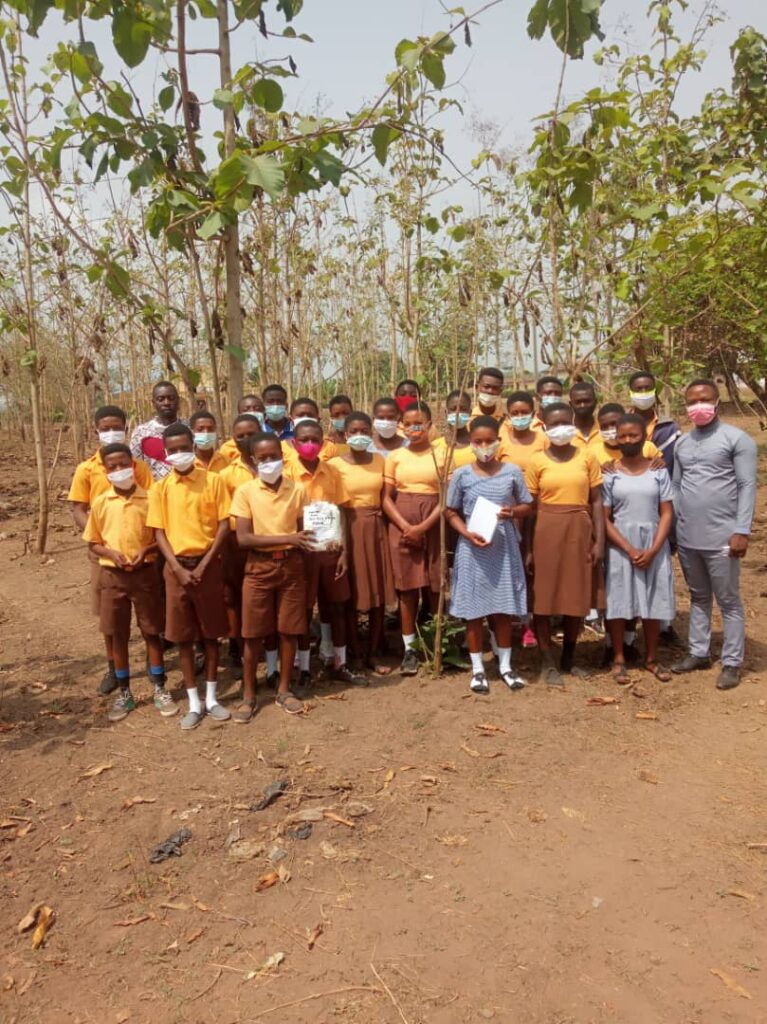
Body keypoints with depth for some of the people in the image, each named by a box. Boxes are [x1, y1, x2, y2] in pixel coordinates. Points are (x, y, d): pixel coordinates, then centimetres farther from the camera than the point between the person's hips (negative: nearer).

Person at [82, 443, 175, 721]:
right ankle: (124, 693, 22)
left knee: (152, 632, 6)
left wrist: (145, 551, -16)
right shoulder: (100, 502, 1)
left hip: (145, 573, -2)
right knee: (117, 635, 8)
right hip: (112, 575, 2)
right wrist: (112, 553, -12)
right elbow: (93, 543, 7)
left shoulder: (149, 499, -4)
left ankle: (160, 689, 20)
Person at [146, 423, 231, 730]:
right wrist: (178, 568, -11)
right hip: (177, 567, 1)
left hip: (209, 565, -1)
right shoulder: (160, 488, 2)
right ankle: (194, 703, 17)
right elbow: (159, 533, 1)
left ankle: (211, 698, 21)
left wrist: (203, 565, -10)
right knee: (182, 636, 6)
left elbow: (224, 526, -4)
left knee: (211, 633, 7)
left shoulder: (213, 481, -2)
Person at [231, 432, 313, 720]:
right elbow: (243, 539, -13)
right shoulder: (245, 492, -6)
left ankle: (284, 690, 24)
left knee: (289, 630, 8)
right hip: (259, 567, -2)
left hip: (291, 566, 2)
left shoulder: (296, 490, 2)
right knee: (253, 634, 5)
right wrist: (285, 538, -22)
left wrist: (310, 542, -17)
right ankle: (249, 695, 20)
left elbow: (302, 531, 7)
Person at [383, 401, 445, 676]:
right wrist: (405, 526, -11)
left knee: (436, 586, 1)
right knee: (407, 586, 3)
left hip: (433, 525, -1)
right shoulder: (395, 457, 6)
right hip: (402, 525, 1)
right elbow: (387, 497, 3)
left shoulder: (441, 455, 2)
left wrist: (423, 527, -14)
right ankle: (409, 648, 12)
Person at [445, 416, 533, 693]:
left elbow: (527, 506, 7)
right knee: (474, 610, 5)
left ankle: (505, 665, 24)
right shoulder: (462, 475, -4)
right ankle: (478, 669, 19)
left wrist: (513, 512, -15)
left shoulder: (512, 472, -1)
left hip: (503, 547, 1)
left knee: (503, 608, 9)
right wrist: (467, 534, -14)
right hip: (473, 549, -1)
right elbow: (451, 512, 2)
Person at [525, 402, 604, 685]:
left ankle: (569, 658, 25)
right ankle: (547, 662, 14)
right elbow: (530, 507, 0)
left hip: (579, 531, 2)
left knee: (576, 597, 9)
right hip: (546, 531, -2)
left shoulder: (586, 457, 4)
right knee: (543, 598, 2)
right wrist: (528, 547, -2)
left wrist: (599, 540, -3)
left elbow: (596, 501, 4)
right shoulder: (537, 461, 0)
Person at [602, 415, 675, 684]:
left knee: (653, 604, 8)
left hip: (654, 547, 1)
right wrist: (629, 550, -12)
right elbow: (604, 519, -5)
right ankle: (619, 659, 17)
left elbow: (667, 514, -1)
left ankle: (651, 658, 23)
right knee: (618, 603, 3)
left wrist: (653, 550, -12)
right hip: (620, 547, -1)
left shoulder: (658, 471, 1)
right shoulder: (610, 474, -3)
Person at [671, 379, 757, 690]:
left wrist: (742, 530, -15)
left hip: (721, 537, -5)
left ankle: (732, 662, 13)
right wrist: (671, 527, 8)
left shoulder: (736, 439, -4)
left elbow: (747, 486, -8)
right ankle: (698, 652, 26)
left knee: (728, 601, 4)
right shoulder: (681, 443, 11)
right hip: (686, 538, 5)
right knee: (698, 597, 16)